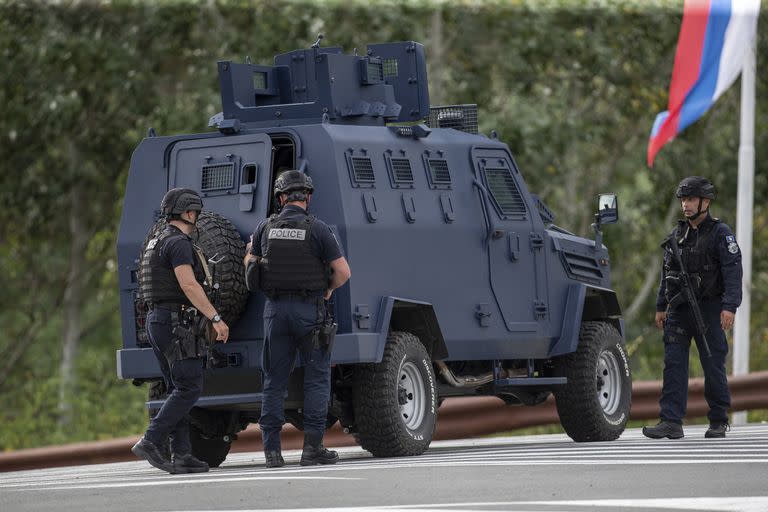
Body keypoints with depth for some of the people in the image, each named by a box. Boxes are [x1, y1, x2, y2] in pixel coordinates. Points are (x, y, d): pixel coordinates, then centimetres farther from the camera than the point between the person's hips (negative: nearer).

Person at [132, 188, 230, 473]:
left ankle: (181, 455, 3)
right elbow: (189, 285, -21)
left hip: (157, 321, 10)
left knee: (179, 390, 9)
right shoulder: (178, 243, -11)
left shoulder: (158, 243, 21)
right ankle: (150, 443, -18)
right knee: (189, 388, -11)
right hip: (177, 323, -10)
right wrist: (216, 318, -22)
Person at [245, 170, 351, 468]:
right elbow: (343, 271, -9)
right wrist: (329, 288, 9)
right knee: (317, 377, 3)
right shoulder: (317, 229, -7)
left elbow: (249, 264, 12)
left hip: (275, 309, 3)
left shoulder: (266, 228, 2)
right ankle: (312, 447, -3)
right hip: (309, 310, -3)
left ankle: (272, 449, 4)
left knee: (274, 380, 8)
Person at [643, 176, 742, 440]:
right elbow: (666, 273, 21)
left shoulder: (720, 233, -4)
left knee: (713, 367, 1)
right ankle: (671, 423, -7)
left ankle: (719, 421, 12)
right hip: (678, 310, 5)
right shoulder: (677, 234, 15)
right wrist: (661, 307, 17)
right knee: (673, 365, -4)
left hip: (708, 309, -5)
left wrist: (729, 307, -21)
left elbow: (733, 271, -11)